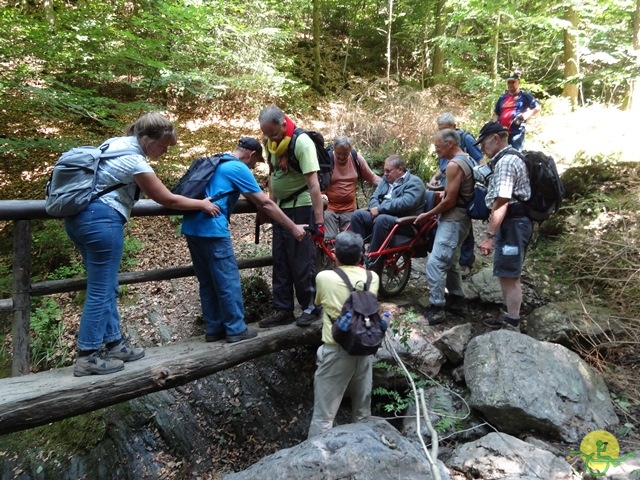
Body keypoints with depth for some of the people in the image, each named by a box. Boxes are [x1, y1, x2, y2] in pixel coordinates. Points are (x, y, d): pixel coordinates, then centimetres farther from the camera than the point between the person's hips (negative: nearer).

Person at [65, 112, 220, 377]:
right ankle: (87, 357, 5)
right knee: (101, 290, -2)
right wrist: (202, 204, 2)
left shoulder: (117, 142, 12)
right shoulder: (135, 161, -16)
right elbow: (167, 200, -9)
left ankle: (114, 343, 22)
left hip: (78, 217, 10)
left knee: (104, 287, 14)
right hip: (101, 220, -10)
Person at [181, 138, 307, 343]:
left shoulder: (217, 163, 23)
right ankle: (236, 330, 8)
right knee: (228, 281, 0)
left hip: (193, 227, 9)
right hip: (212, 229, -9)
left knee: (208, 281, 14)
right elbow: (266, 203, -6)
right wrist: (294, 228, -2)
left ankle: (213, 329, 20)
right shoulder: (239, 169, -5)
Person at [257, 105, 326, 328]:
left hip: (301, 208, -7)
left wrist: (319, 220, -27)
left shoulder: (301, 142, -19)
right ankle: (283, 310, 20)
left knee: (302, 260, -1)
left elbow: (313, 184, -24)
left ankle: (310, 307, 16)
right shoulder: (272, 142, 3)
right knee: (280, 261, 10)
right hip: (281, 207, 8)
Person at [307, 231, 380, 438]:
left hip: (336, 351, -4)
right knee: (363, 411, 21)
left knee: (324, 415, 5)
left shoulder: (324, 277, -11)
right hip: (365, 349, 4)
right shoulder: (373, 278, -1)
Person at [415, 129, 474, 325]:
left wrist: (427, 215, -9)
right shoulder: (468, 160, 14)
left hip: (453, 220, -11)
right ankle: (457, 300, 27)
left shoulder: (454, 165, -18)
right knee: (449, 262, 19)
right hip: (461, 218, 11)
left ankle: (436, 308, -8)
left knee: (435, 263, -11)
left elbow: (450, 201, -19)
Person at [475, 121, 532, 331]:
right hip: (513, 222, 11)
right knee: (506, 274, 18)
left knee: (509, 276, -5)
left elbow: (501, 203, -25)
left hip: (512, 224, -11)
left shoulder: (505, 162, -17)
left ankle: (512, 325, 4)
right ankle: (508, 318, 29)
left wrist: (489, 235, -26)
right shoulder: (511, 159, 17)